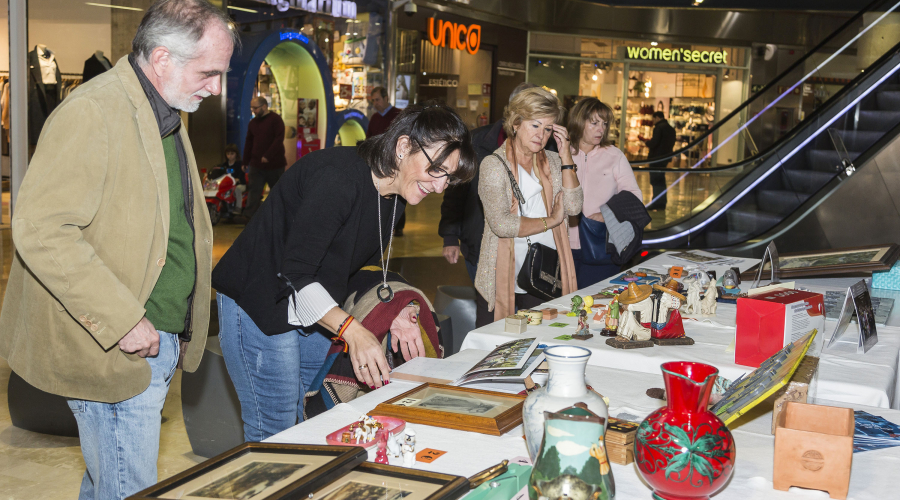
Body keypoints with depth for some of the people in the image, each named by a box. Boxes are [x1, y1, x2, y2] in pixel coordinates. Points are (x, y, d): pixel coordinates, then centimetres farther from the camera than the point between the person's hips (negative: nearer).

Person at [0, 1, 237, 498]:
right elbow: (40, 229, -26)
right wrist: (121, 321, -25)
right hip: (113, 352, -9)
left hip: (157, 341, 9)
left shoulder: (167, 116, 13)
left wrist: (177, 326, 16)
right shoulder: (92, 112, -19)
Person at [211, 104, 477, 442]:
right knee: (275, 435, -6)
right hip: (259, 308, -8)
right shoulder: (338, 176, -27)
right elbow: (294, 275, -29)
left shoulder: (393, 194, 2)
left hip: (318, 310, 9)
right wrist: (352, 330, -38)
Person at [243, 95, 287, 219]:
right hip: (256, 165, 5)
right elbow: (249, 142, 18)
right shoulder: (253, 122, 13)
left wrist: (268, 156, -21)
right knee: (254, 193, -2)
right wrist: (246, 162, 15)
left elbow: (279, 139, -16)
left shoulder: (275, 119, -7)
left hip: (275, 165, -5)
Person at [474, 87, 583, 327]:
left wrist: (566, 156, -4)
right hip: (506, 280, -4)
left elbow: (574, 206, -1)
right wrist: (551, 220, -6)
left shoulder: (552, 161, 12)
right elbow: (502, 224, -17)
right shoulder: (494, 165, -6)